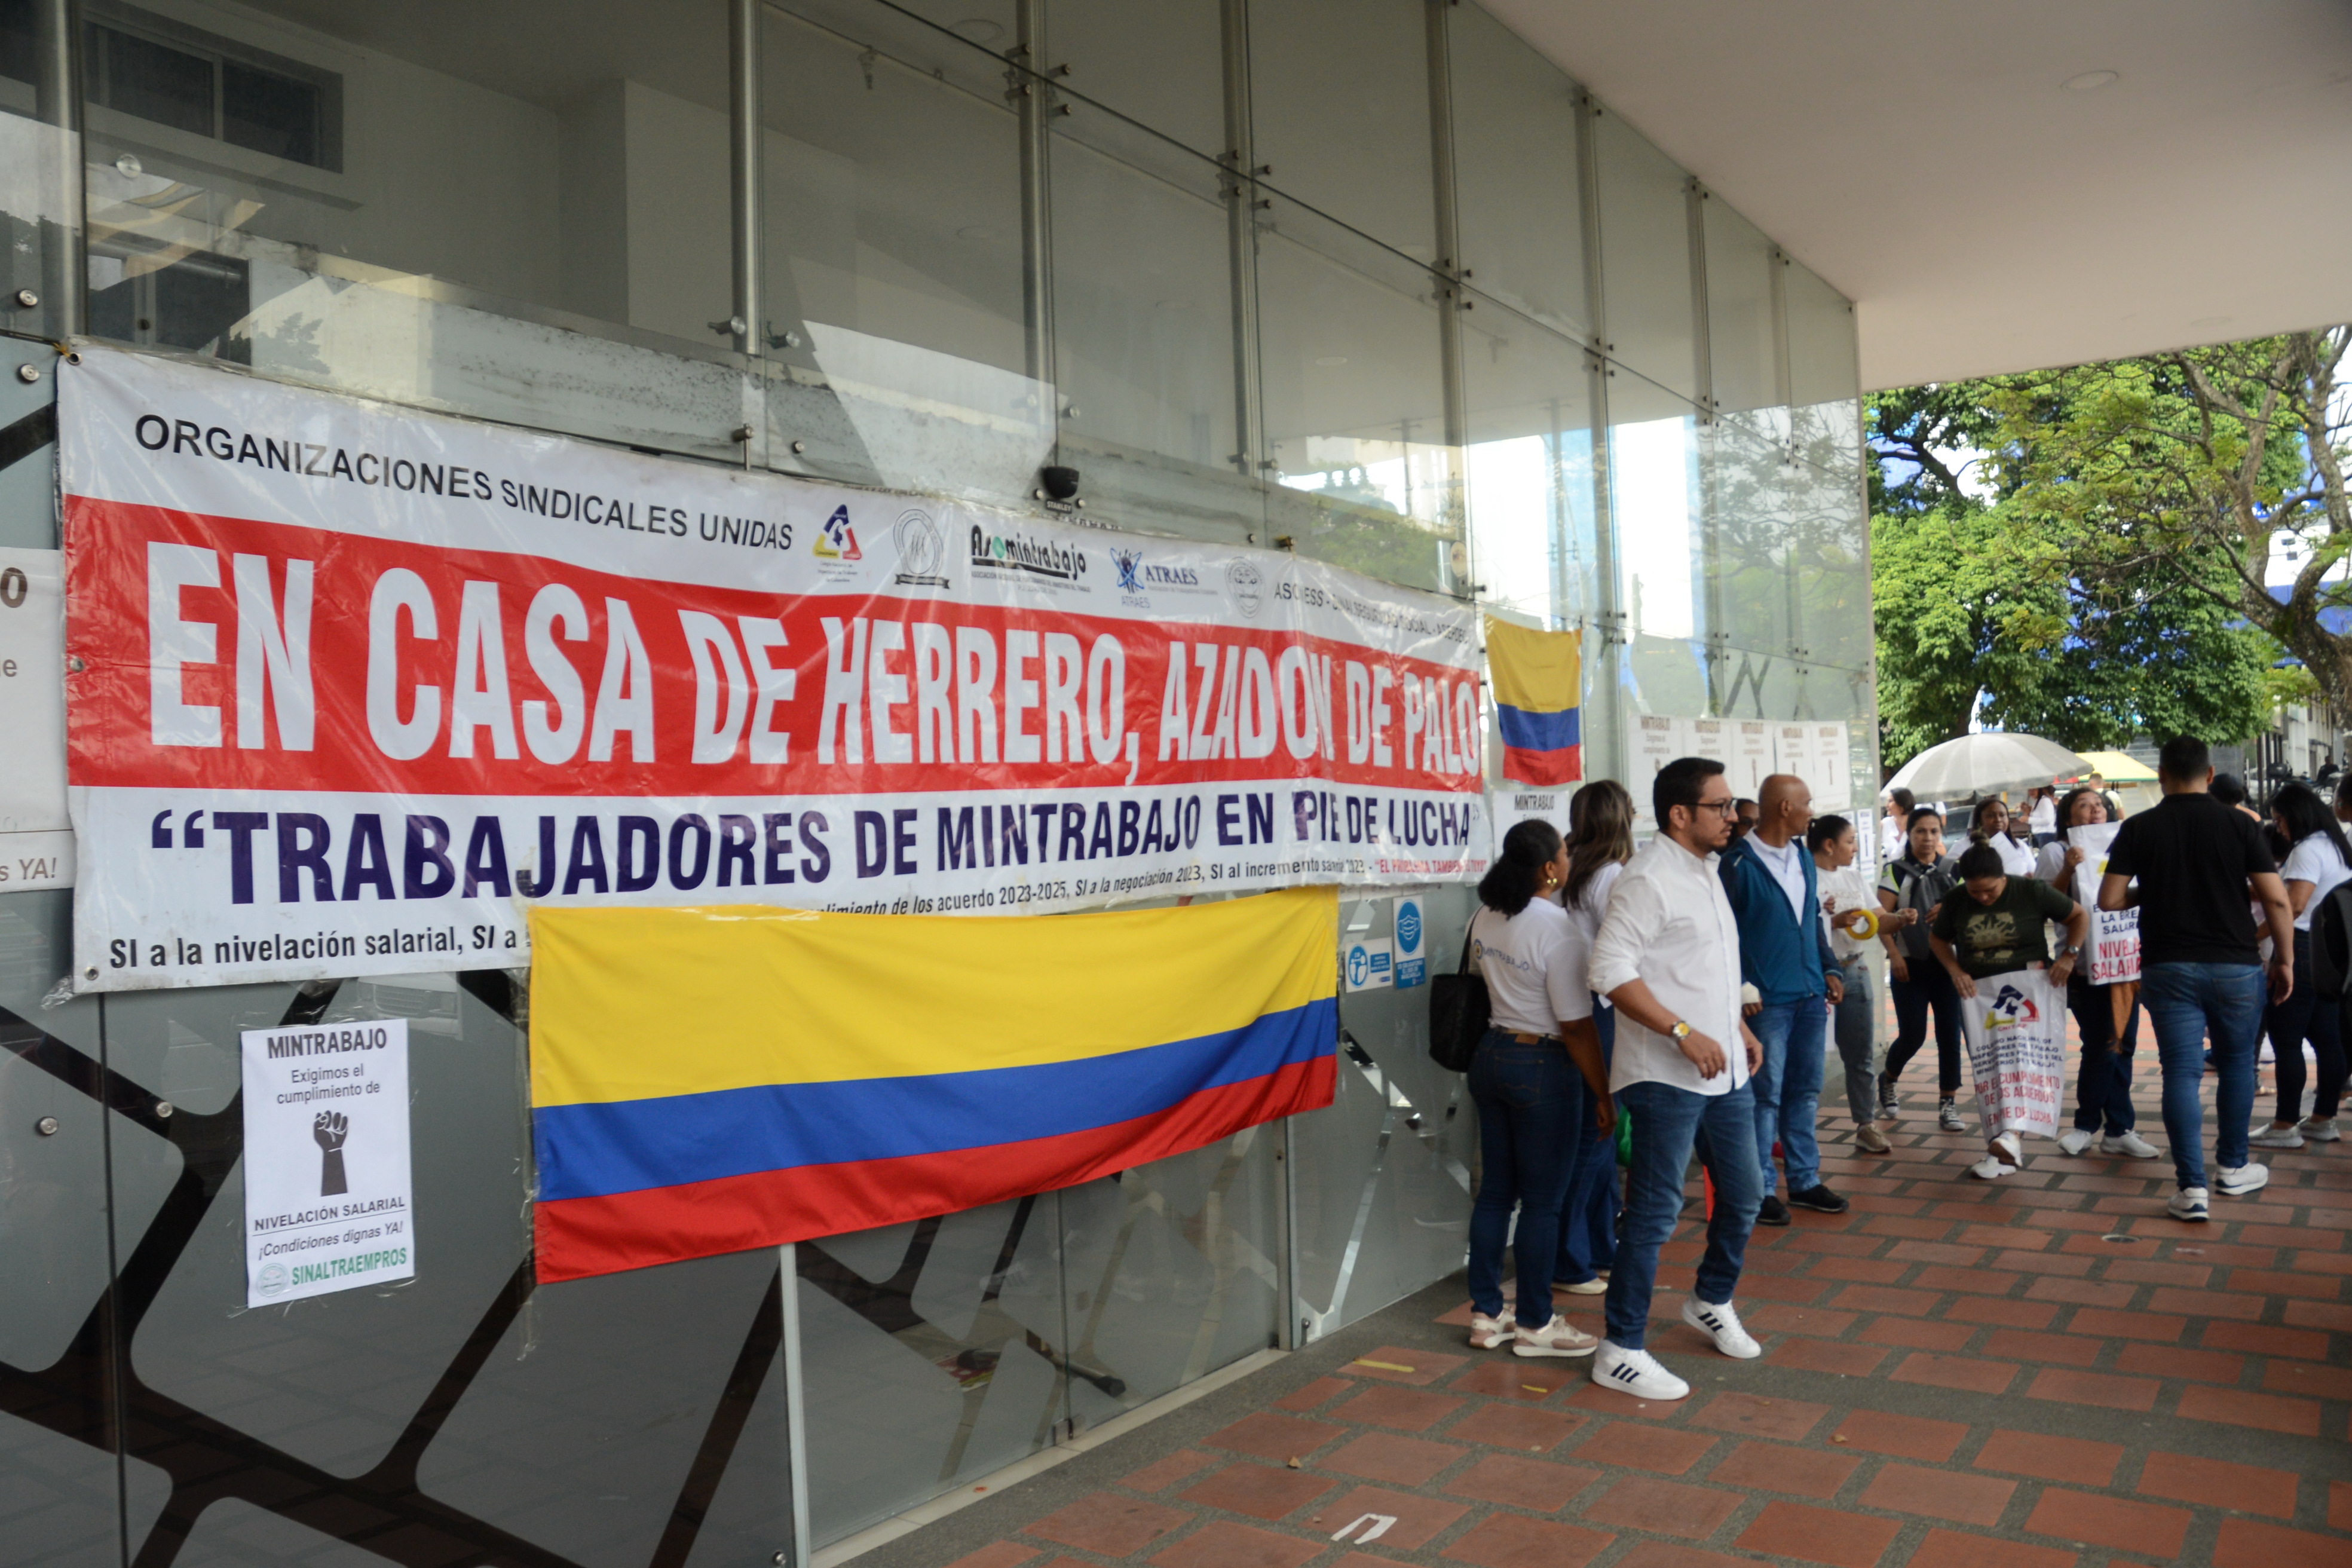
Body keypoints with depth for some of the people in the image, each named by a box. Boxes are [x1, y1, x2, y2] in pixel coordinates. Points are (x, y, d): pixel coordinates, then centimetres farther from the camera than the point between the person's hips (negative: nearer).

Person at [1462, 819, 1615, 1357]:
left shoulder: (1485, 919, 3)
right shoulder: (1556, 929, -20)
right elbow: (1577, 1028, -17)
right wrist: (1603, 1095, -9)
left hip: (1491, 1055, 8)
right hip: (1542, 1068, -8)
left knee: (1495, 1191, 14)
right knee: (1542, 1201, 4)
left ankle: (1486, 1315, 22)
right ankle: (1534, 1324, 15)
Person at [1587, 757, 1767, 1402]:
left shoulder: (1705, 871, 14)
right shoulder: (1649, 879, -16)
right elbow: (1612, 970, -24)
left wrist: (1738, 1028, 18)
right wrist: (1684, 1034, -26)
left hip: (1724, 1069, 9)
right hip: (1667, 1077, -9)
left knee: (1742, 1195, 20)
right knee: (1655, 1213, -4)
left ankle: (1711, 1302, 42)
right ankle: (1621, 1351, 6)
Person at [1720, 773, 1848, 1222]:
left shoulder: (1802, 856, 12)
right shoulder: (1739, 863, -11)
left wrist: (1830, 969, 10)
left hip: (1811, 996, 7)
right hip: (1767, 1000, -7)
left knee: (1806, 1092, 14)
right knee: (1766, 1096, 0)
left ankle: (1805, 1181, 25)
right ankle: (1762, 1189, 10)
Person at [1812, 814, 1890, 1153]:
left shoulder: (1854, 877, 12)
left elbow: (1877, 919, 10)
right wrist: (1835, 922, -24)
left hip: (1856, 971, 7)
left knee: (1862, 1054, 11)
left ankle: (1866, 1124, 19)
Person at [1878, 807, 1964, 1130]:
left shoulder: (1953, 869, 8)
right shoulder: (1896, 870, -1)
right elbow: (1882, 919, -6)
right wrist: (1894, 955, -15)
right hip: (1911, 965, -3)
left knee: (1950, 1033, -1)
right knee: (1913, 1035, -3)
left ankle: (1948, 1104, 9)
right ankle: (1887, 1081, 25)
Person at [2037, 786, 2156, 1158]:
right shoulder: (2057, 852, 0)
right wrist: (2068, 870, -20)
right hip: (2085, 964, -5)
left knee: (2123, 1045, 6)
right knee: (2102, 1047, -6)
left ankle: (2118, 1131, 14)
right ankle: (2087, 1124, 11)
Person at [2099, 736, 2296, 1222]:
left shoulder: (2139, 829, -3)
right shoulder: (2239, 825, -4)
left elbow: (2109, 899, -5)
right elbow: (2276, 899, -6)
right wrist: (2285, 960, 4)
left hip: (2168, 968, 0)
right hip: (2235, 965, 1)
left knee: (2181, 1072, 1)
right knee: (2237, 1065, 19)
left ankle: (2192, 1188, -4)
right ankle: (2233, 1168, 31)